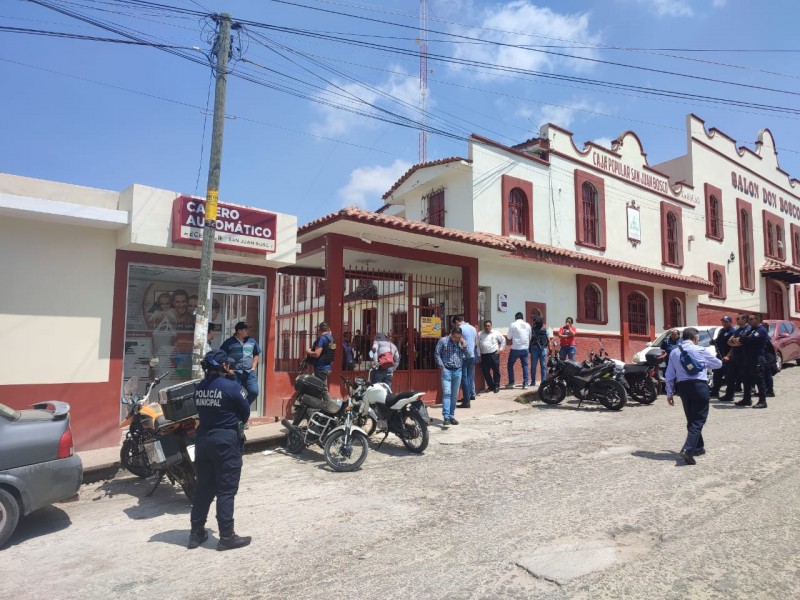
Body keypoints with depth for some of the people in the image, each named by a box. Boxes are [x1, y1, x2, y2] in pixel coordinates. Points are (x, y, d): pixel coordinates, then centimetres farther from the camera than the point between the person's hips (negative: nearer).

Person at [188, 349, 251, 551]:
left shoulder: (199, 388, 3)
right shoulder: (231, 387, -15)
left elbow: (201, 411, 9)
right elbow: (245, 413, -5)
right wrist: (236, 424, 13)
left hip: (203, 439, 6)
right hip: (226, 440, -6)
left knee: (203, 488, 16)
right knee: (226, 490, 2)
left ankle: (196, 533, 25)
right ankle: (226, 537, 8)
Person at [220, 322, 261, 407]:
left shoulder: (252, 341, 8)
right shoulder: (229, 342, -2)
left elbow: (257, 355, 20)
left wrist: (253, 367, 10)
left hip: (249, 373, 3)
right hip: (235, 373, -3)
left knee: (254, 392, -7)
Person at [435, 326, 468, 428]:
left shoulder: (461, 342, 8)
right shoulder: (443, 341, -3)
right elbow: (436, 353, -2)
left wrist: (463, 345, -7)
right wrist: (441, 366, -8)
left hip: (458, 371, 4)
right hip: (447, 370, -4)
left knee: (454, 395, 9)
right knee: (446, 393, -12)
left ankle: (452, 416, 18)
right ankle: (446, 417, -15)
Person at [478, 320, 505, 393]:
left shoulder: (496, 333, 5)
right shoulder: (480, 334, 9)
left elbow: (503, 340, 13)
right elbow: (478, 345, 7)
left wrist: (501, 349, 7)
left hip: (494, 354, -2)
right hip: (484, 356, 2)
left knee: (496, 371, -3)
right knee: (485, 372, 3)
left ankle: (496, 386, 9)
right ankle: (490, 386, 18)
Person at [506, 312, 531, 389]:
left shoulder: (513, 325, -7)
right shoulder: (527, 325, 5)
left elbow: (509, 337, -2)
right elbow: (530, 337, 12)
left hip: (515, 348, -4)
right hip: (525, 348, 4)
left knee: (510, 364, 10)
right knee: (525, 365, 9)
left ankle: (511, 382, 9)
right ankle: (525, 384, 5)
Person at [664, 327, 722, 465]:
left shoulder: (674, 353, 10)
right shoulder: (701, 351, -1)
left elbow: (669, 375, 10)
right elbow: (718, 364, 15)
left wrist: (669, 393, 15)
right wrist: (713, 353, 36)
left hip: (682, 387, 5)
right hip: (699, 386, -4)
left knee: (691, 419, 18)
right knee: (698, 420, -4)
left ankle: (698, 447, 30)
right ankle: (687, 449, -18)